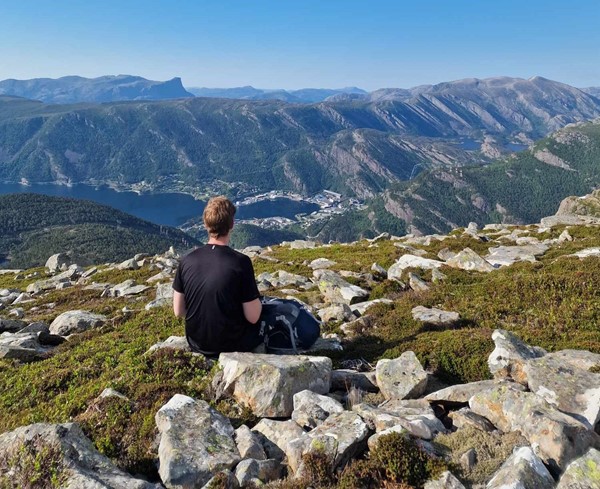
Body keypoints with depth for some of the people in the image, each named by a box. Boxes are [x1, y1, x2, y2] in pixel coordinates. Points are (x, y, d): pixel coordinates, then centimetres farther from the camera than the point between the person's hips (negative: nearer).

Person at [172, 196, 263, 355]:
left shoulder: (187, 261, -10)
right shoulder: (241, 262, -23)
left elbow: (178, 311, -1)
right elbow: (253, 317, -18)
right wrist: (257, 301, 3)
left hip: (197, 344, 5)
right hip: (233, 346, -4)